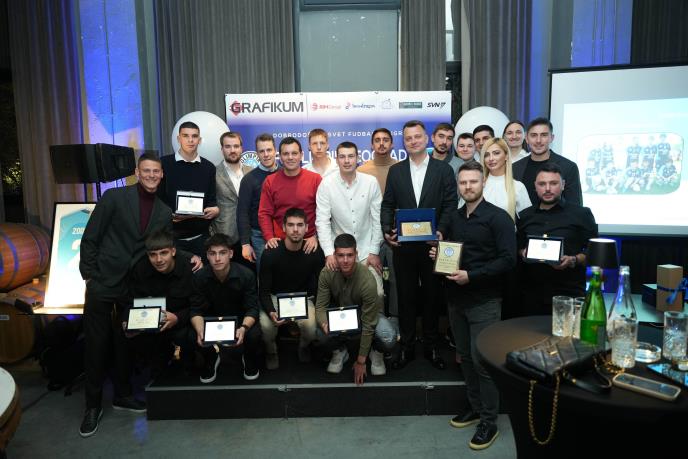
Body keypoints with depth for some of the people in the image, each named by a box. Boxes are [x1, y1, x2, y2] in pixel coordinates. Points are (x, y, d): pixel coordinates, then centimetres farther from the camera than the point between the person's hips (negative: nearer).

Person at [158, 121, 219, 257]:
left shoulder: (208, 167, 8)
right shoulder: (164, 163, 0)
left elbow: (211, 199, 9)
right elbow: (157, 198, 0)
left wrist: (215, 209, -13)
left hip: (200, 235, 2)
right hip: (171, 235, -2)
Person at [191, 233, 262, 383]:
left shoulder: (246, 275, -22)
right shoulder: (200, 277, -17)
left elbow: (253, 308, -20)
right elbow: (196, 310, -13)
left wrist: (244, 328, -42)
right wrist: (200, 331, -35)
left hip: (241, 317, -1)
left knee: (254, 334, -31)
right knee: (194, 335, -27)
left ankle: (249, 359, 8)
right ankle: (211, 359, 10)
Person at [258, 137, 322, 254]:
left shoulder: (315, 179, -3)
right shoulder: (270, 181, 1)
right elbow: (264, 213, 1)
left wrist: (316, 236, -11)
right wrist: (269, 237, -11)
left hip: (309, 243, -1)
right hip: (279, 242, 1)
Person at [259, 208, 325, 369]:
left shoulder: (315, 253, -13)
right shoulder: (270, 253, -17)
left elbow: (320, 287, -4)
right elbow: (264, 290, -11)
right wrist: (271, 312, -30)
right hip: (276, 297, -1)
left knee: (311, 326, -28)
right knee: (266, 324, -31)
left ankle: (304, 347, 12)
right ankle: (271, 352, 7)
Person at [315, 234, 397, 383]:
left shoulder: (368, 281, -34)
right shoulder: (327, 273, -23)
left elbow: (368, 325, -27)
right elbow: (320, 307, -17)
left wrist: (360, 362, -20)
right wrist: (324, 323, -43)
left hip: (367, 315, -2)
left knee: (388, 338, -34)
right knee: (322, 334, -31)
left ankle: (376, 352, 6)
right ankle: (340, 351, 7)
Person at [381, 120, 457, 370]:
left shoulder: (443, 169, 1)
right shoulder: (395, 171, 7)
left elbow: (450, 205, -3)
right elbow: (387, 205, 6)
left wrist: (440, 231, -17)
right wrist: (387, 230, -9)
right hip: (403, 245, 2)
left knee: (432, 296, 10)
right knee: (405, 297, 10)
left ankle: (431, 346, 26)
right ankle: (407, 347, 23)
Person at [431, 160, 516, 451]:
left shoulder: (498, 217, -10)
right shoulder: (454, 218, 10)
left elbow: (508, 259, -18)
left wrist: (471, 276, -22)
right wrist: (438, 255, 0)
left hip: (484, 300, -6)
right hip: (456, 298, 6)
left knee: (483, 361, -1)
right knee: (465, 357, 15)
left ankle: (489, 422, 15)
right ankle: (475, 407, 32)